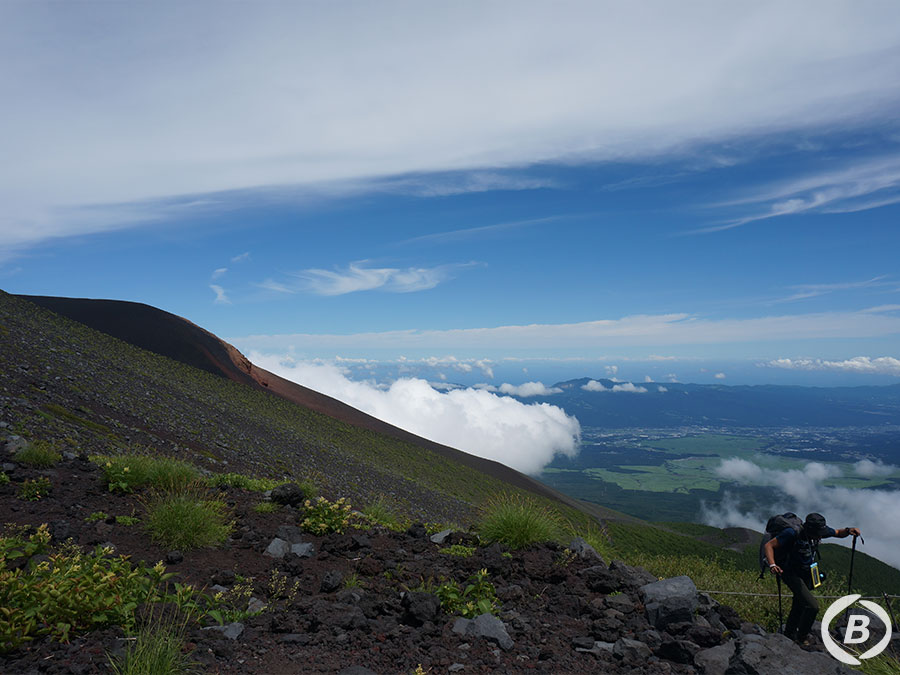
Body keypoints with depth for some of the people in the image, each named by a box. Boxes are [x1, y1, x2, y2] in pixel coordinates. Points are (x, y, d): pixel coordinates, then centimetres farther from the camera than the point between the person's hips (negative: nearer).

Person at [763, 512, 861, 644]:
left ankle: (789, 635, 38)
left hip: (806, 573, 7)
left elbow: (838, 533, 6)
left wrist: (848, 530, -16)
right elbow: (769, 545, -28)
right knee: (812, 606, -17)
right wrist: (772, 565, -42)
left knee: (799, 606, 18)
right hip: (791, 573, -7)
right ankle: (801, 638, 3)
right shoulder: (792, 533, -31)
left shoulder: (819, 529, -12)